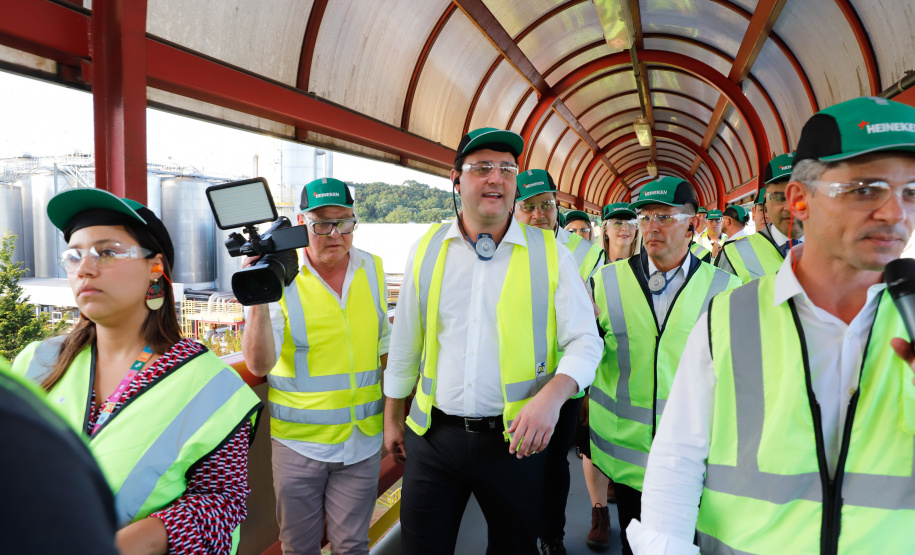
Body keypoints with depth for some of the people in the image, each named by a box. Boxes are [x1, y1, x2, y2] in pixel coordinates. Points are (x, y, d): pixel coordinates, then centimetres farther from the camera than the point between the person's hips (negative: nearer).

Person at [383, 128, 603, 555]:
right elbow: (405, 342, 10)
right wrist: (392, 418, 15)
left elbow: (585, 340, -3)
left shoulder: (549, 254, -3)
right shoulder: (426, 250, 3)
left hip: (515, 439, -1)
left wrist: (552, 395, -21)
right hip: (433, 436, 1)